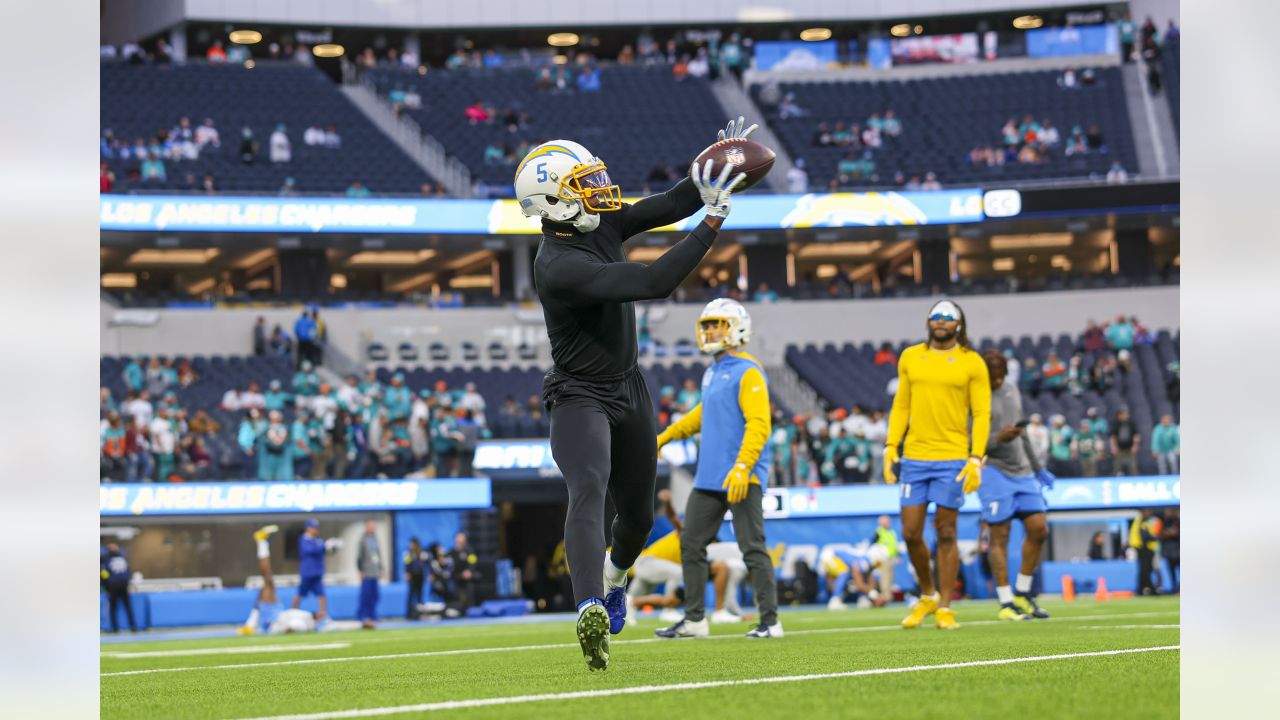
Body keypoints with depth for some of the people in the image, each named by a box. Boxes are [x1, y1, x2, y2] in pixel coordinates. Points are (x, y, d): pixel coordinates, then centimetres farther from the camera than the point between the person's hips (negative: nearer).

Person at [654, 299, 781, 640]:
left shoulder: (748, 373, -11)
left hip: (741, 479, -9)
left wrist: (741, 468, -28)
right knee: (691, 544, 10)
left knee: (753, 548, -6)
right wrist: (665, 437, 36)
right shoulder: (713, 373, 15)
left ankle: (770, 622, -1)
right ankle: (694, 619, 17)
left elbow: (759, 425, -19)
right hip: (709, 478, 9)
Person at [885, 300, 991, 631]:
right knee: (911, 533, 2)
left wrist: (976, 459, -10)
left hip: (953, 459, -3)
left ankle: (945, 608, 7)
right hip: (914, 457, 3)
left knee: (946, 533, 0)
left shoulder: (972, 363, 0)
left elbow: (982, 414, -1)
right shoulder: (910, 358, 10)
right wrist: (891, 446, 5)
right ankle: (928, 596, 22)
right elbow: (901, 407, 14)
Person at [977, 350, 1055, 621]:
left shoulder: (1012, 391, 16)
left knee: (1039, 529, 0)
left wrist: (1038, 469, 27)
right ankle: (1005, 603, -3)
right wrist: (999, 439, -25)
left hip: (1022, 471, 7)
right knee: (1000, 536, -7)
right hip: (993, 470, -7)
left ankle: (1022, 594, 12)